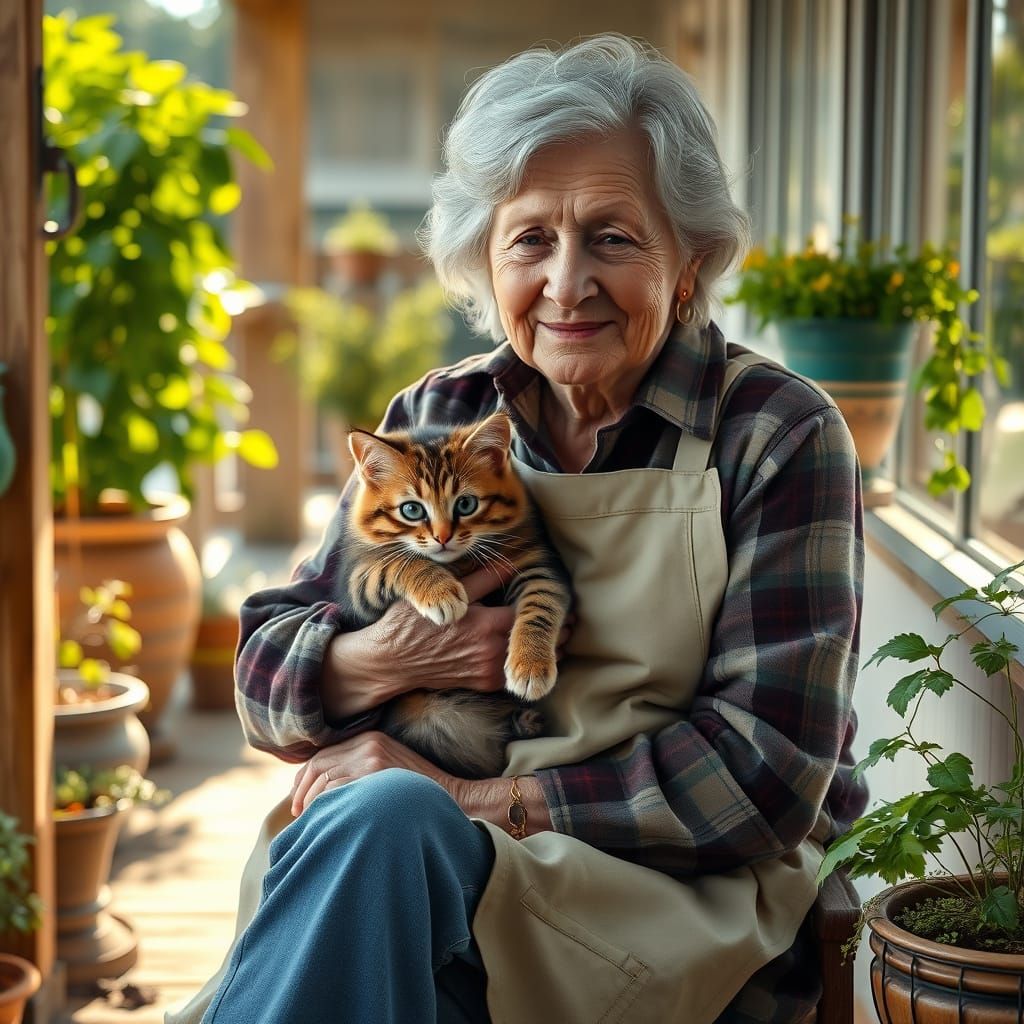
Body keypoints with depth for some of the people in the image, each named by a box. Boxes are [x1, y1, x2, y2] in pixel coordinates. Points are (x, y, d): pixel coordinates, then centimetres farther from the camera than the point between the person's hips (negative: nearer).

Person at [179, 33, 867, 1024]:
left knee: (384, 818, -33)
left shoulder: (776, 433, -2)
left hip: (697, 901, -3)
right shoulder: (437, 418, 9)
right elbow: (265, 678, 11)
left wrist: (474, 799, -16)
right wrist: (380, 662, -12)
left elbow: (768, 772, -10)